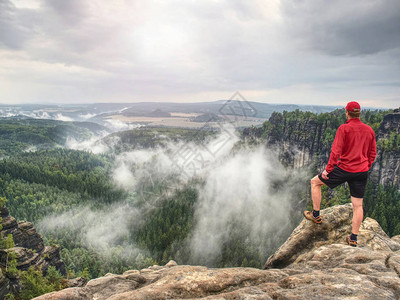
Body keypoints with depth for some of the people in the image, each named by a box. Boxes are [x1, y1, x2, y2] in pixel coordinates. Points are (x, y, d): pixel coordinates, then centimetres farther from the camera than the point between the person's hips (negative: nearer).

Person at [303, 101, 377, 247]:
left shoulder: (344, 128, -11)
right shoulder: (369, 130, 7)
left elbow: (336, 151, -15)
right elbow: (372, 154, 13)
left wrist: (328, 169, -9)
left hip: (344, 169, -6)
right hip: (362, 172, 6)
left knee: (315, 182, 14)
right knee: (358, 205, 11)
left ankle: (316, 215, 21)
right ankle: (353, 239, 21)